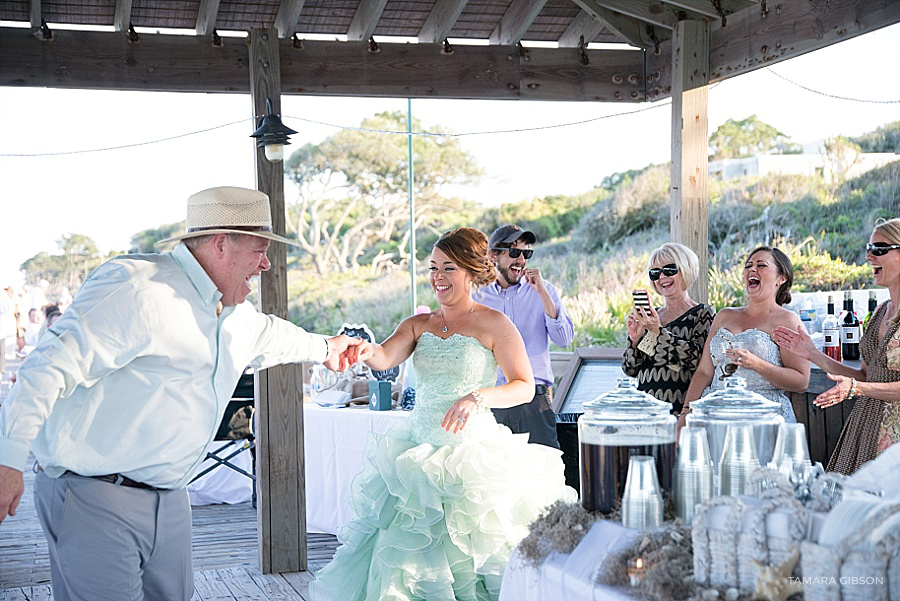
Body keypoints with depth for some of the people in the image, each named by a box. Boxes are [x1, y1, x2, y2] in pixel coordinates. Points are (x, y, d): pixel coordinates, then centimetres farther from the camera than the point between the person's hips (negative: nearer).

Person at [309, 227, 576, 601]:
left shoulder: (493, 324, -2)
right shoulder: (418, 325, 11)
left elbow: (524, 387, -7)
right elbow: (385, 357, -8)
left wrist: (479, 397, -24)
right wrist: (364, 352, -31)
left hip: (472, 452, -4)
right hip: (417, 454, 5)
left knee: (468, 554, -7)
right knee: (406, 555, 2)